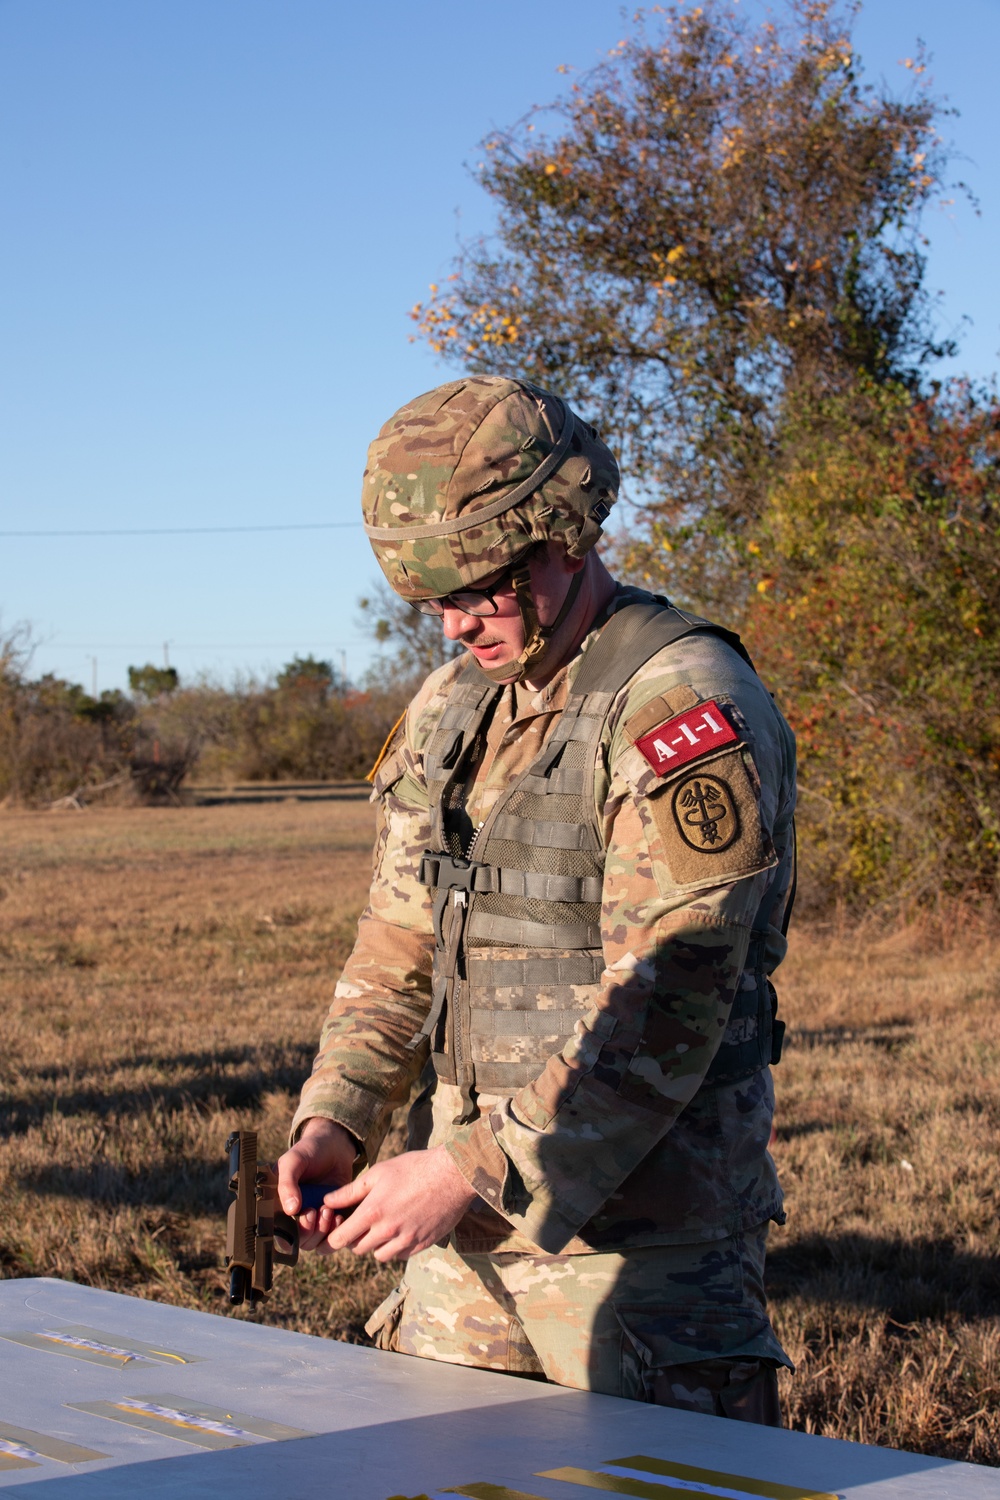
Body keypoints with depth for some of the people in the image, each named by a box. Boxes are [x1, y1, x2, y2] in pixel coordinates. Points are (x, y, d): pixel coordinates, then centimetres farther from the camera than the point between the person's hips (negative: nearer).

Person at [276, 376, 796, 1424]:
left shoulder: (686, 702, -14)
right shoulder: (450, 708, 12)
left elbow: (665, 1009, -20)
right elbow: (398, 951, 16)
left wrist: (472, 1174, -22)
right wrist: (335, 1120, -1)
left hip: (640, 1239, -7)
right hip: (463, 1226, 7)